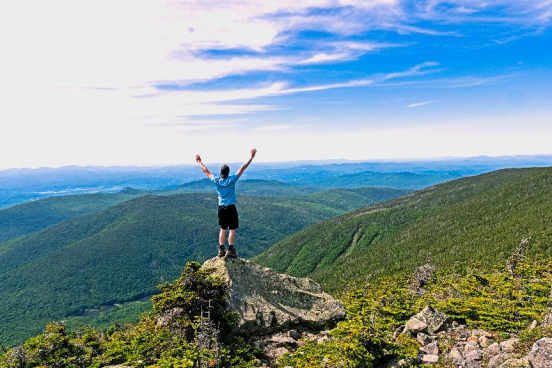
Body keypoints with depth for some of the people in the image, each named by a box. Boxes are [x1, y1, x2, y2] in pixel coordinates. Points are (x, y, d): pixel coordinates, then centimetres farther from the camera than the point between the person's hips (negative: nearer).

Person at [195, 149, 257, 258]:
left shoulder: (216, 180, -5)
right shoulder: (232, 180, -13)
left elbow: (206, 171, 9)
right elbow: (242, 168, -13)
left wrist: (199, 162, 22)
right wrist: (251, 157, -12)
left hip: (221, 208, 4)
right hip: (231, 208, -4)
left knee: (223, 229, 14)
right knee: (232, 229, 2)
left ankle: (221, 250, 16)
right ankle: (230, 250, 2)